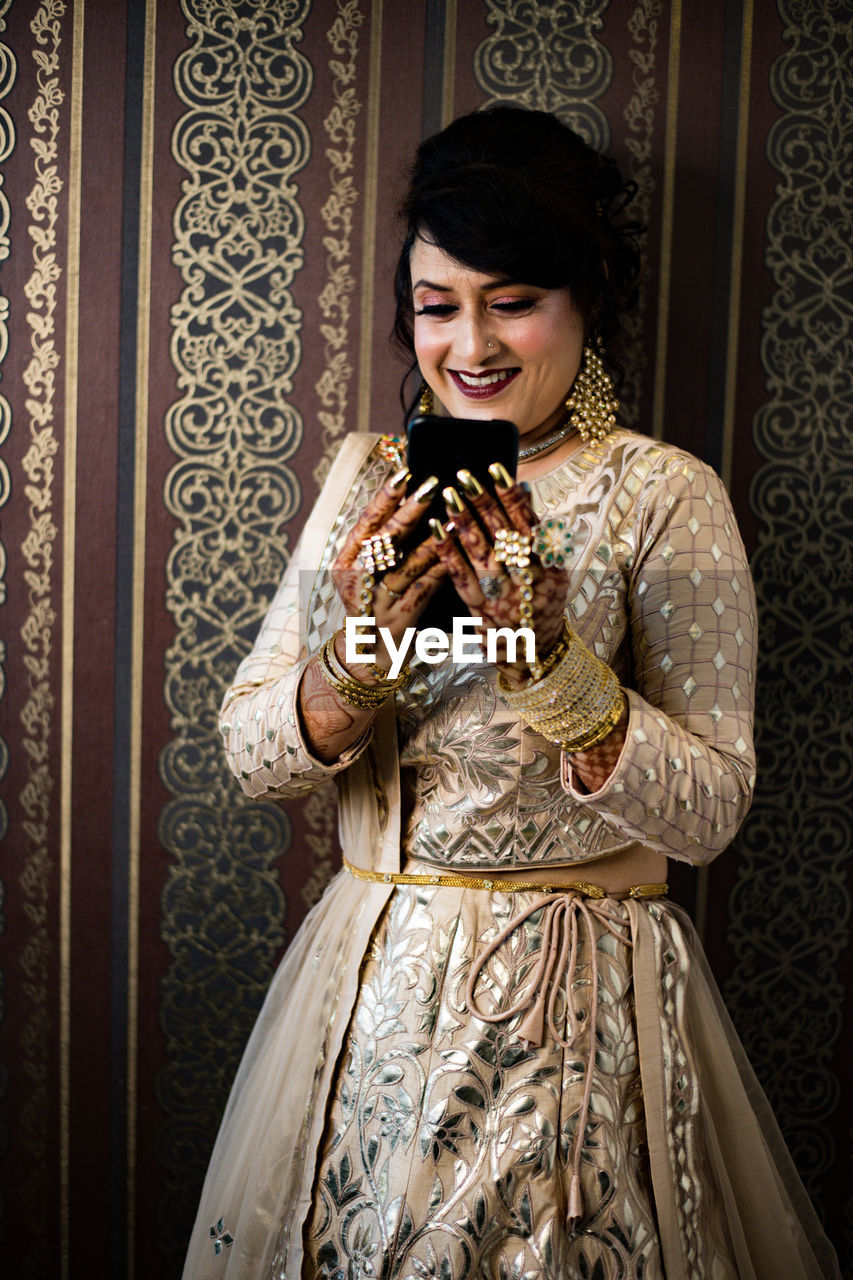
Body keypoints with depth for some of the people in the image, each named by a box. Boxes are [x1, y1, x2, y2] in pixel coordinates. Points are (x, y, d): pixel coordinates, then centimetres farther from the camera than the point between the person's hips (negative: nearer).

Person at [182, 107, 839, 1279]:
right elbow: (252, 755, -1)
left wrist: (548, 654, -25)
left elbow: (709, 812, -13)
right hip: (370, 987, 4)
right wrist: (361, 646, -20)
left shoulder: (666, 497, -8)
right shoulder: (370, 478, 4)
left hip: (581, 1001, -4)